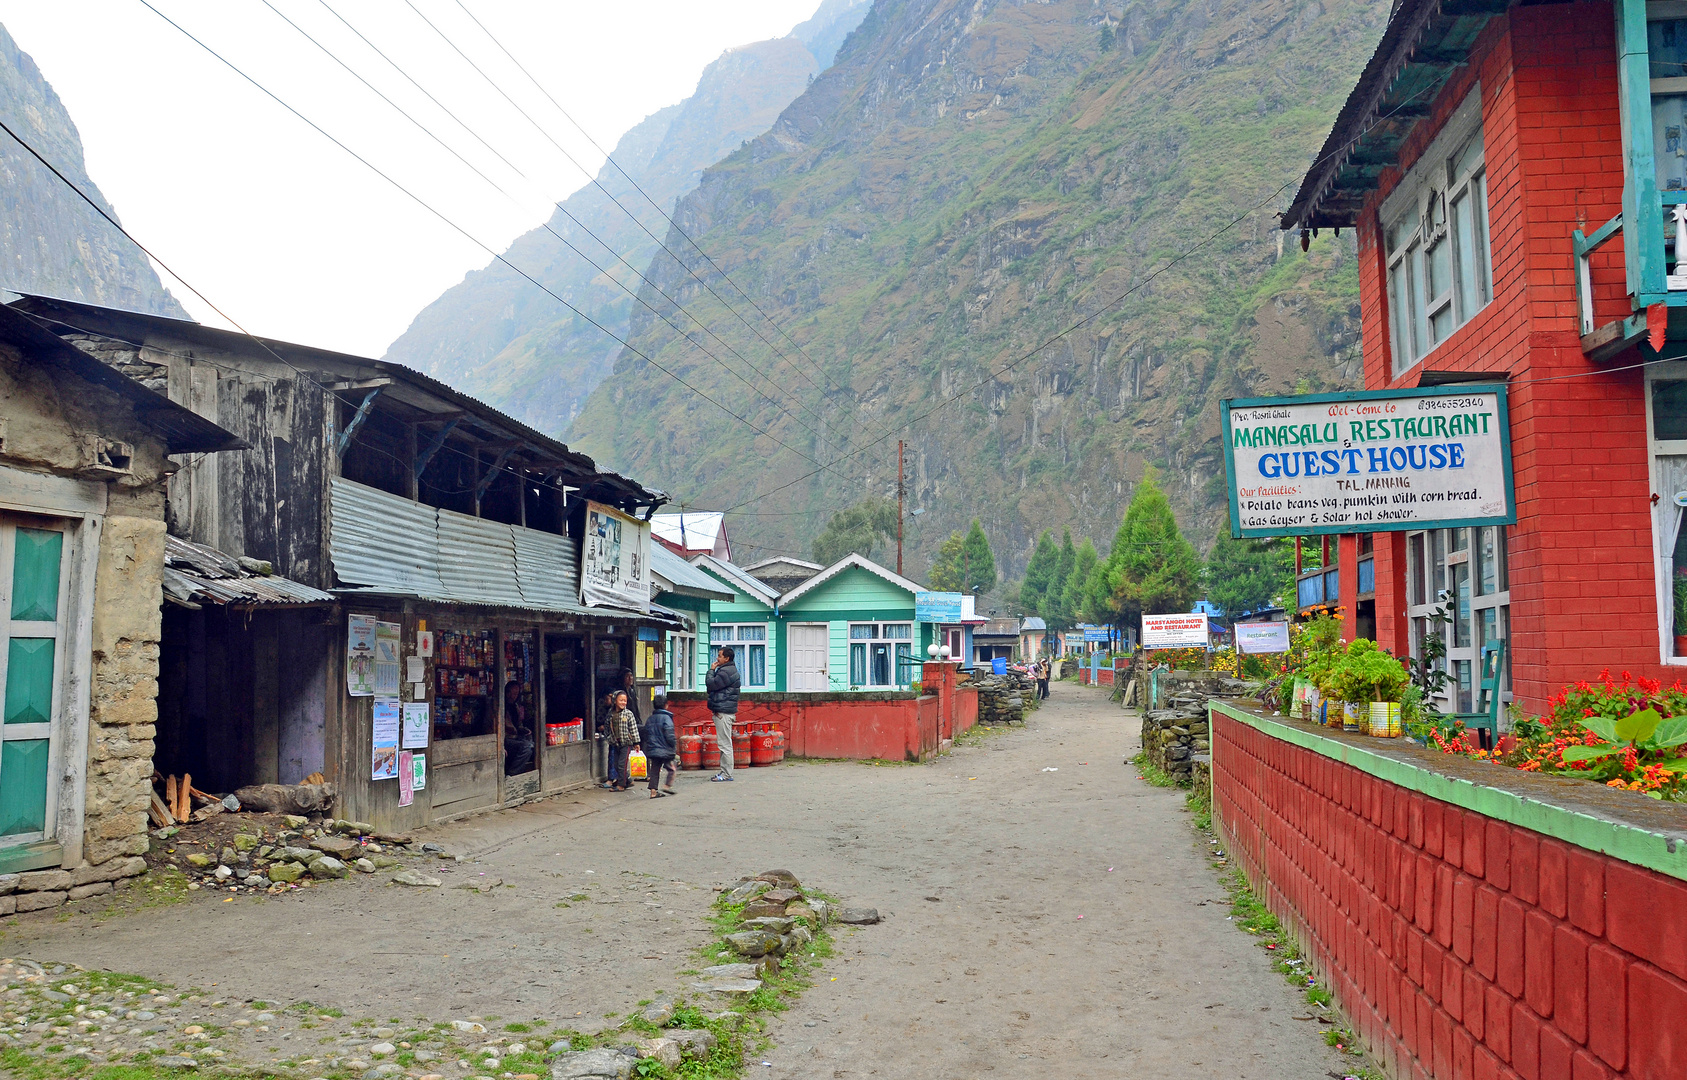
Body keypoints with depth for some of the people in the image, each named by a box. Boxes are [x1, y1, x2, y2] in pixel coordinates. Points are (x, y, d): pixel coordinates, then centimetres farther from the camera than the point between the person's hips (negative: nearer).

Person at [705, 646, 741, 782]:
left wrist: (711, 670, -5)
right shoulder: (728, 670, 20)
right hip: (723, 711, 12)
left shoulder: (726, 672, -15)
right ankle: (724, 772, 19)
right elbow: (713, 684, 24)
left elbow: (711, 684, -16)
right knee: (724, 743, 14)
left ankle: (726, 774, -5)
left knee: (725, 744, -8)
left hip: (724, 713, -12)